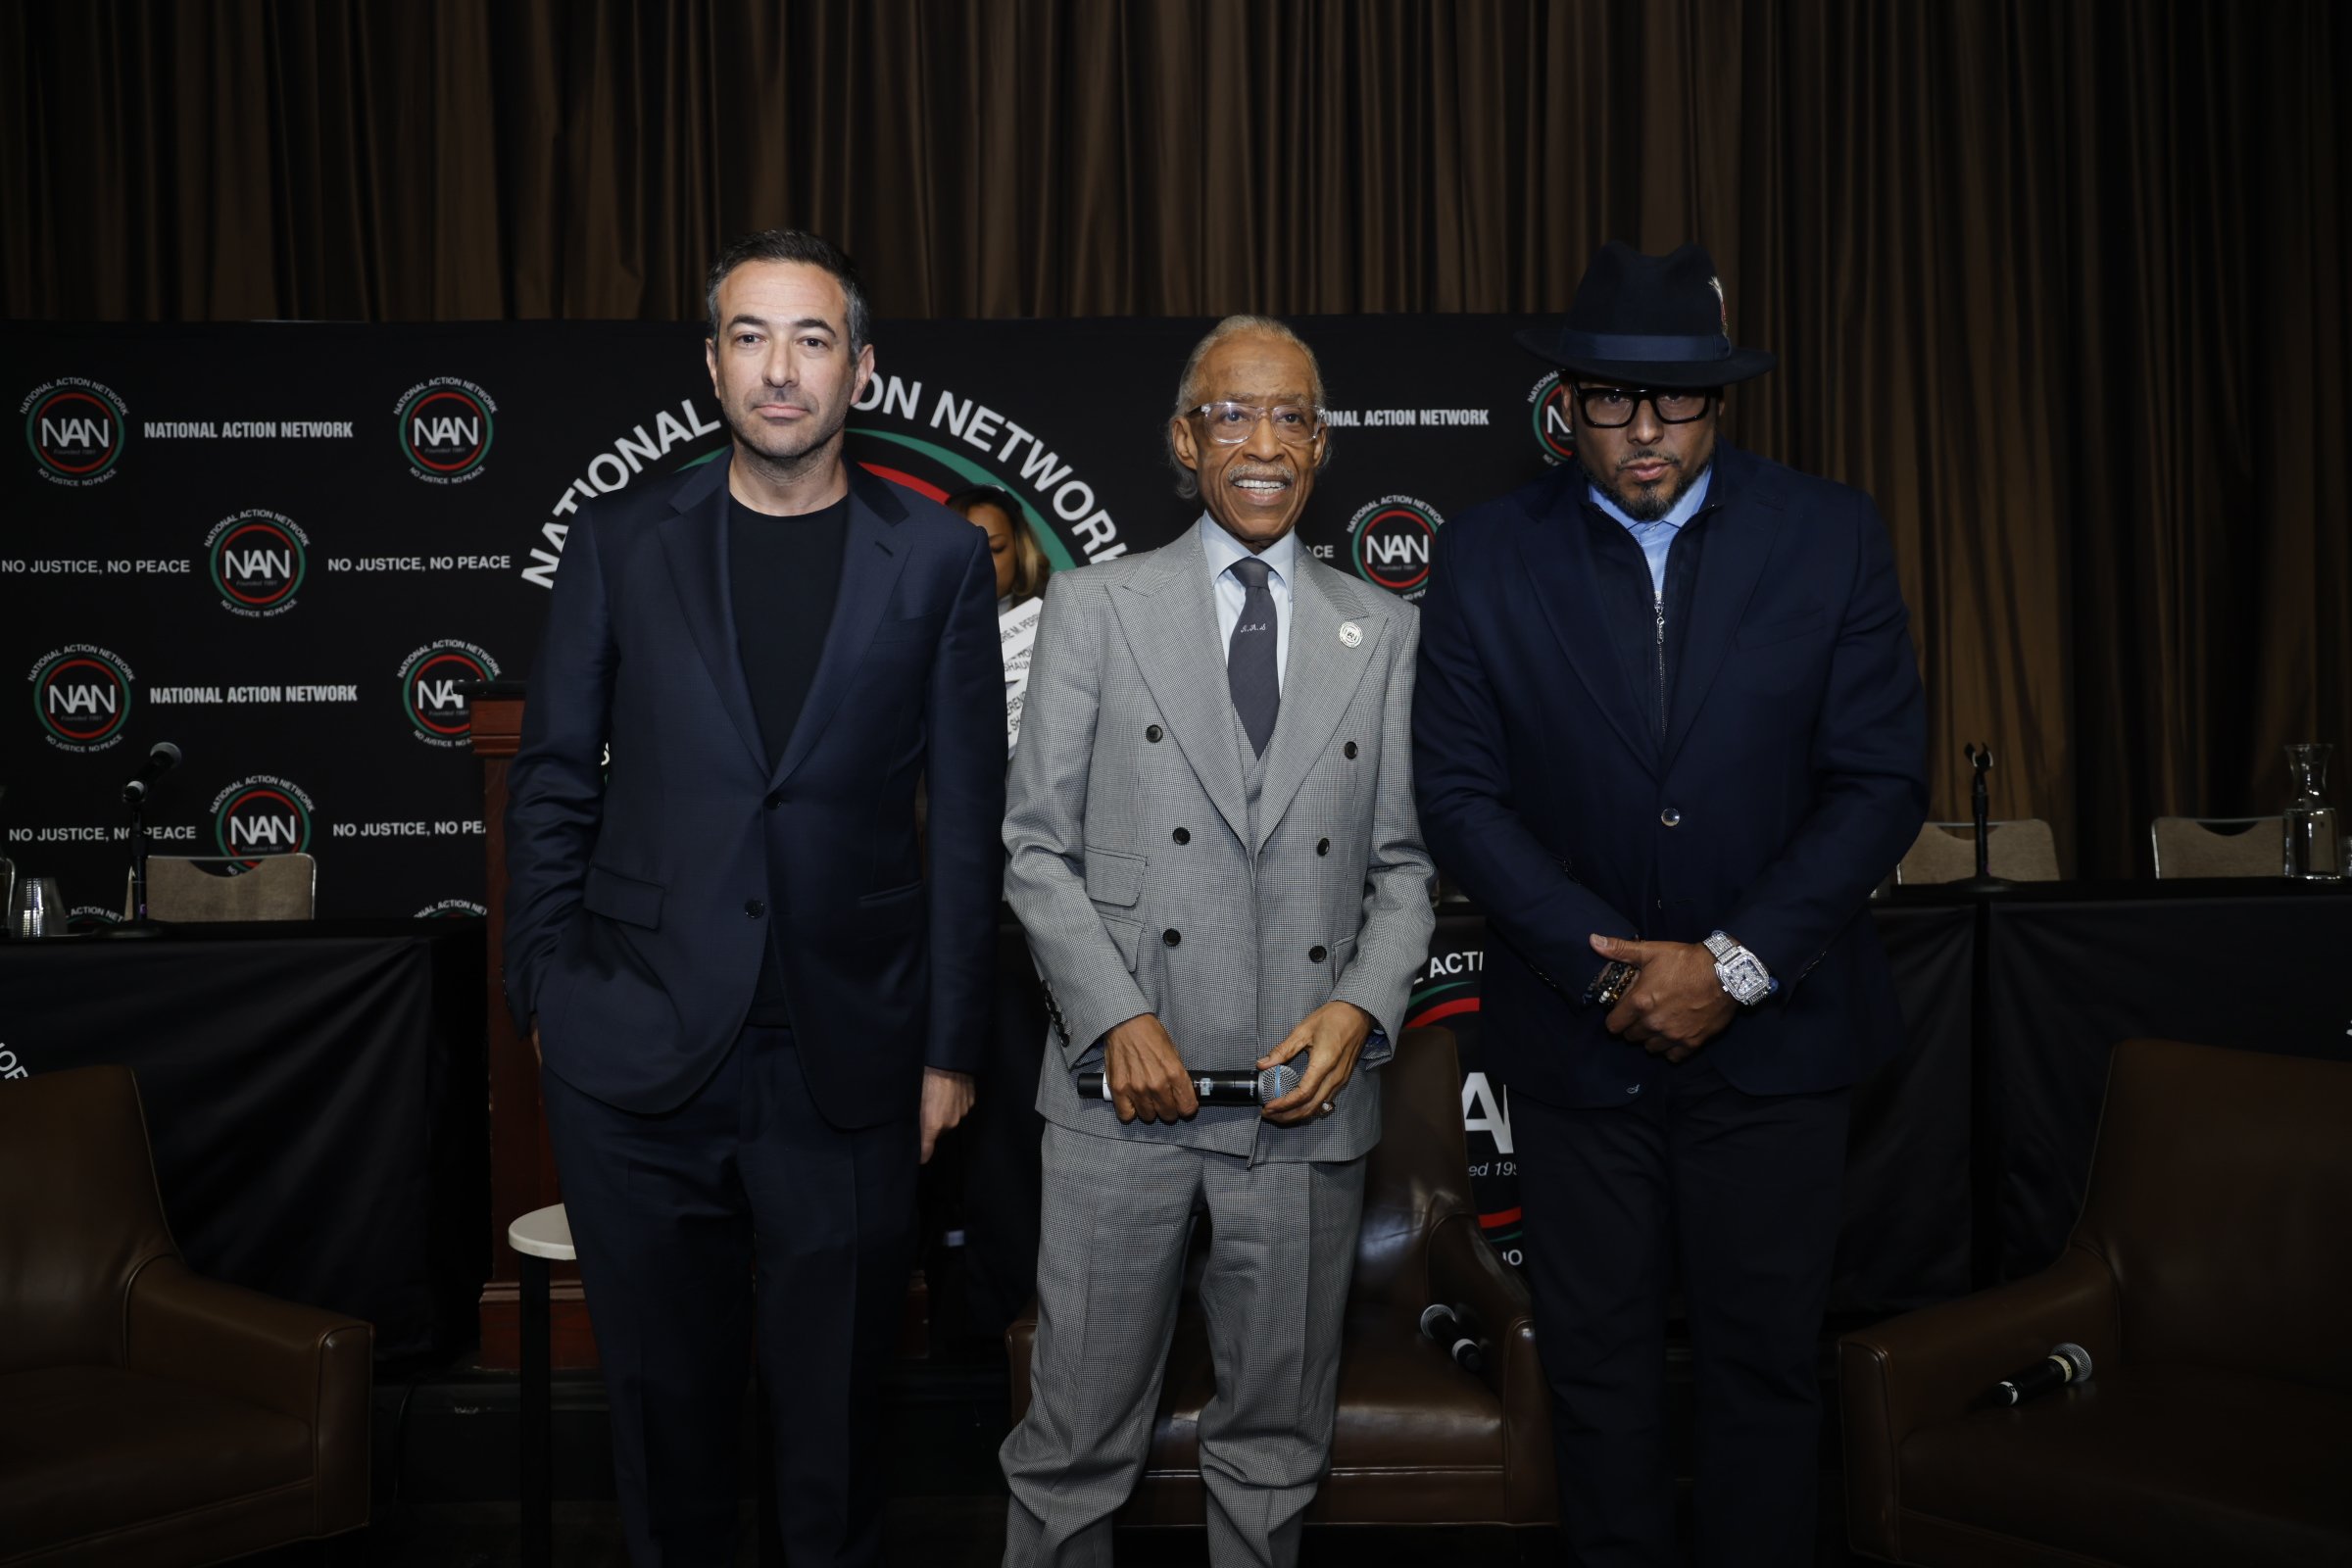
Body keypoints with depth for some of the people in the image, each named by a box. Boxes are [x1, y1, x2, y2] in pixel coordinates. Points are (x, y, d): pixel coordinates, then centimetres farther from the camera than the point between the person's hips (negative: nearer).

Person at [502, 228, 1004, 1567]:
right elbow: (553, 785, 8)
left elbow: (970, 817, 1)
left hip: (847, 1062, -1)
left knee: (835, 1410, 11)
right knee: (666, 1399, 15)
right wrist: (548, 994, 2)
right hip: (637, 1053, 1)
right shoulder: (623, 546, 5)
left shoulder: (938, 559, 1)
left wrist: (951, 1046, -1)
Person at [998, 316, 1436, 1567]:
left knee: (1275, 1442, 14)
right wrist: (1118, 1019, -10)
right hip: (1126, 1087, -1)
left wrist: (1360, 1008, -7)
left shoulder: (1384, 634, 10)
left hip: (1309, 1095, 2)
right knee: (1077, 1439, 5)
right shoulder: (1094, 607, 4)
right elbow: (1037, 846, 1)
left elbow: (1404, 865, 10)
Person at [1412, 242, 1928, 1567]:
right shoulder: (1489, 556, -3)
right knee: (1600, 1361, 13)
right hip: (1577, 1037, 1)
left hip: (1771, 1031, 0)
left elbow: (1883, 781, -6)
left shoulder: (1833, 536, -4)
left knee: (1765, 1360, 12)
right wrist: (1610, 966, -14)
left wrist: (1734, 965, -14)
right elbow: (1460, 794, -5)